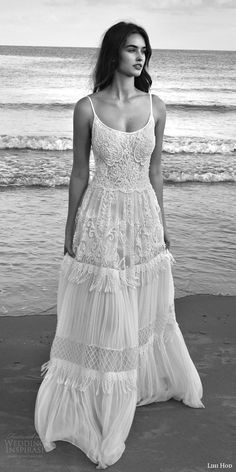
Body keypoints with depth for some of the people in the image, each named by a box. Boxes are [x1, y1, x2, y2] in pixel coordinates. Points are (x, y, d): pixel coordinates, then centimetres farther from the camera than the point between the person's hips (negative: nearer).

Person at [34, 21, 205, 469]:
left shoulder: (155, 107, 0)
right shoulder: (87, 108, -8)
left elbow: (154, 170, 8)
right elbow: (79, 172, -2)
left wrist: (161, 224, 12)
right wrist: (70, 233, 0)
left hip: (144, 217, 3)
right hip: (101, 218, -3)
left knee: (147, 310, 18)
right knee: (101, 317, 7)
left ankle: (155, 381, 45)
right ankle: (90, 404, 29)